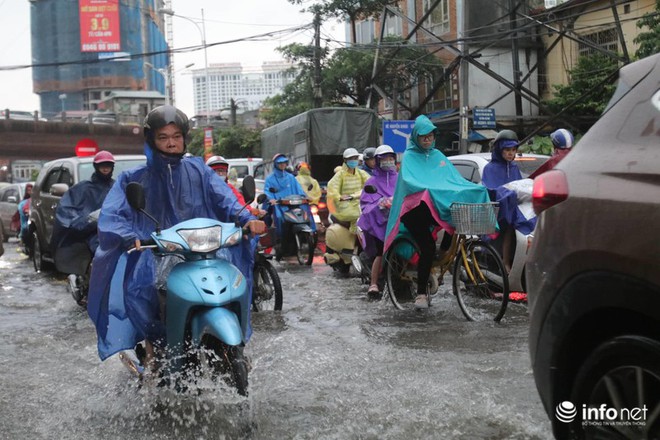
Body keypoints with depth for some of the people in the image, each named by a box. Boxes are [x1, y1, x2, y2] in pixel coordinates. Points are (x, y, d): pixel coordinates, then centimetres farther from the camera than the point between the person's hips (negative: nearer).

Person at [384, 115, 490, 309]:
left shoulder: (438, 155, 18)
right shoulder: (409, 156, 2)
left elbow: (455, 178, 9)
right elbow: (408, 180, -16)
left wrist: (477, 189, -7)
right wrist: (428, 189, -33)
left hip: (438, 205, 5)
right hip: (415, 208, -5)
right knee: (428, 247, -20)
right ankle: (421, 292, -12)